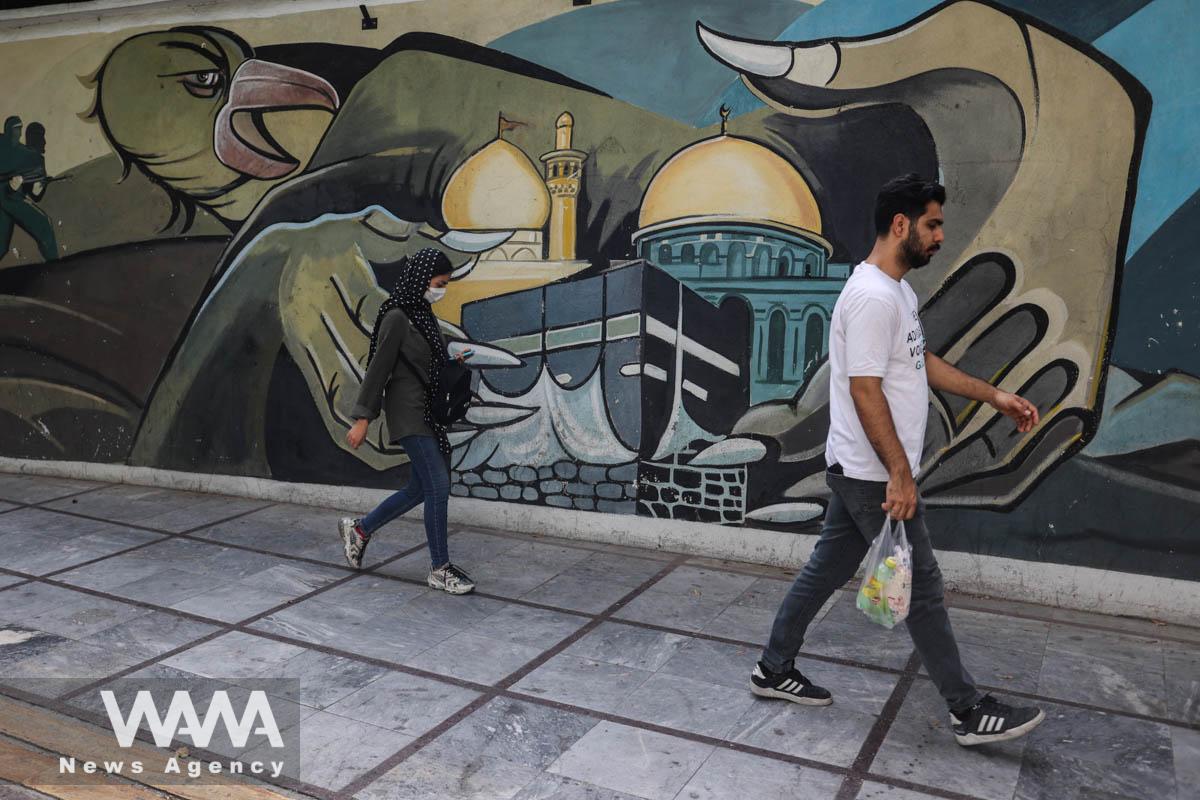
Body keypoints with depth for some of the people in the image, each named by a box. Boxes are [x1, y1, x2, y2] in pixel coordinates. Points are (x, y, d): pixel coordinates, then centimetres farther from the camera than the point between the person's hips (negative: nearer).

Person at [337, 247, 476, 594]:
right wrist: (362, 418, -14)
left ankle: (359, 529, 32)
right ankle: (439, 569, 5)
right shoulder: (396, 317, -15)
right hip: (408, 414, -9)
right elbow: (378, 368, -15)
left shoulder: (422, 313, 11)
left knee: (421, 487, 14)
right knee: (438, 486, -8)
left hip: (427, 412, 9)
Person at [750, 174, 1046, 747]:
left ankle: (774, 670, 27)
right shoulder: (873, 297, -21)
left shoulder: (898, 290, 13)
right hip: (874, 475, -10)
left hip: (860, 473, 10)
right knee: (921, 588, 2)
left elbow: (922, 363, 23)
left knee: (826, 570, 16)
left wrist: (994, 396, 19)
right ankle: (969, 711, 17)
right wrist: (900, 474, -23)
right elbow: (864, 390, -24)